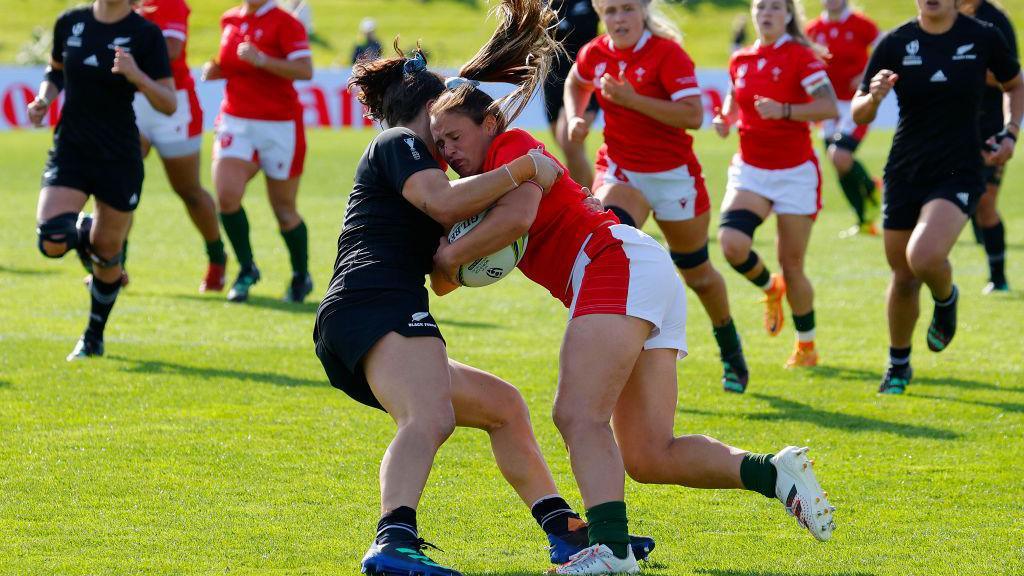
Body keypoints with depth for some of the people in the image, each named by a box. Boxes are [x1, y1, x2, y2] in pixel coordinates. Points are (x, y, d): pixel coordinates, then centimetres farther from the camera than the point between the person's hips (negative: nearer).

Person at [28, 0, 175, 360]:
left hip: (119, 158, -2)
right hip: (70, 150, 2)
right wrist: (44, 99, 0)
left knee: (106, 255, 8)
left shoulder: (146, 35, -9)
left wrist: (136, 76, -27)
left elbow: (169, 105, -10)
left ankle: (94, 337, 33)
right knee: (52, 243, -18)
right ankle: (82, 232, 21)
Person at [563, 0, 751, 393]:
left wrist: (632, 99, -30)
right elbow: (575, 84, 24)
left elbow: (693, 114, -27)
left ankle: (730, 350, 40)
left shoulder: (667, 53, -17)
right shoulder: (595, 54, -1)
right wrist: (575, 118, 4)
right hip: (620, 171, 3)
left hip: (672, 174, -3)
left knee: (698, 273, 14)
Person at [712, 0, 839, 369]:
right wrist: (725, 119, 4)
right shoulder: (740, 61, 7)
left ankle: (806, 346, 19)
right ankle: (770, 289, 13)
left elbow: (830, 108, -18)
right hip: (750, 169, 4)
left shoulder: (800, 57, -9)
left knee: (791, 265, 0)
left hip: (795, 171, -4)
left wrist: (784, 111, -30)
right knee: (732, 243, -20)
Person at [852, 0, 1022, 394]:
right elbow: (858, 115, 1)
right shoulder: (895, 44, -3)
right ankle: (898, 365, 33)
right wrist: (873, 98, -22)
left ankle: (946, 300, 11)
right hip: (905, 175, 2)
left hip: (960, 172, -2)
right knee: (903, 276, 9)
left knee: (924, 257, -25)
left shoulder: (983, 38, -4)